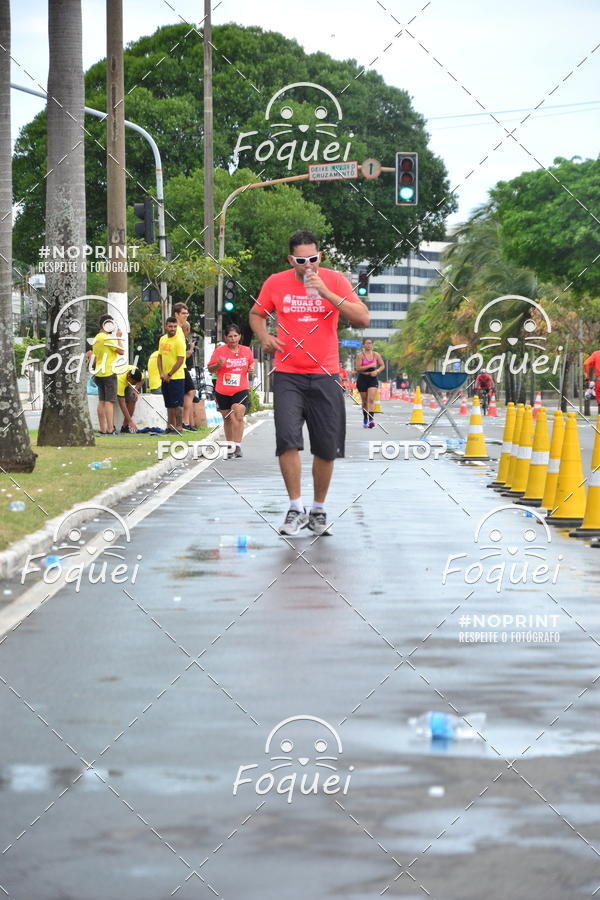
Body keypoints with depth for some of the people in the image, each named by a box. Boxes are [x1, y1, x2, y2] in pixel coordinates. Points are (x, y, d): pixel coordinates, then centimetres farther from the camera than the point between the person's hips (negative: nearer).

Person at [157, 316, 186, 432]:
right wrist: (161, 373, 2)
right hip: (165, 378, 7)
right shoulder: (162, 339, 10)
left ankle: (178, 427, -2)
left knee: (177, 404, -5)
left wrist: (169, 374, -14)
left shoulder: (179, 341, -12)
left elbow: (180, 361, -16)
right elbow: (159, 357, 15)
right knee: (169, 404, 13)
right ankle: (170, 426, 19)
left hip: (176, 378, -7)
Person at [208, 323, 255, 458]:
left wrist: (251, 370, -1)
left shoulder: (246, 351, 3)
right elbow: (210, 369, -1)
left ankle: (237, 446, -15)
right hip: (223, 391, 0)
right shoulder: (219, 351, -4)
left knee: (239, 416, -18)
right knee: (227, 419, 11)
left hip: (241, 390, 0)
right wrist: (218, 365, -21)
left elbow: (251, 363, 21)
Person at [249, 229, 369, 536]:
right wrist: (264, 336, -3)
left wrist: (327, 293, -21)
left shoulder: (334, 280, -2)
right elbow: (256, 314, 19)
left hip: (325, 375, 0)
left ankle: (318, 511, 21)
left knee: (326, 448, 5)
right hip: (287, 375, 0)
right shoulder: (276, 283, 2)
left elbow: (362, 319, -12)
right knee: (287, 440, -16)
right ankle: (296, 509, -6)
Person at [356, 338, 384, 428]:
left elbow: (382, 365, 10)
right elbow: (358, 368, -13)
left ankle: (371, 419, -24)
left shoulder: (376, 354, 4)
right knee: (364, 400, 8)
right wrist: (370, 366, -18)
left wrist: (377, 371, -10)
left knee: (371, 399, -15)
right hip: (362, 379, -1)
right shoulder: (360, 355, -4)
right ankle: (365, 419, 24)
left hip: (373, 378, 1)